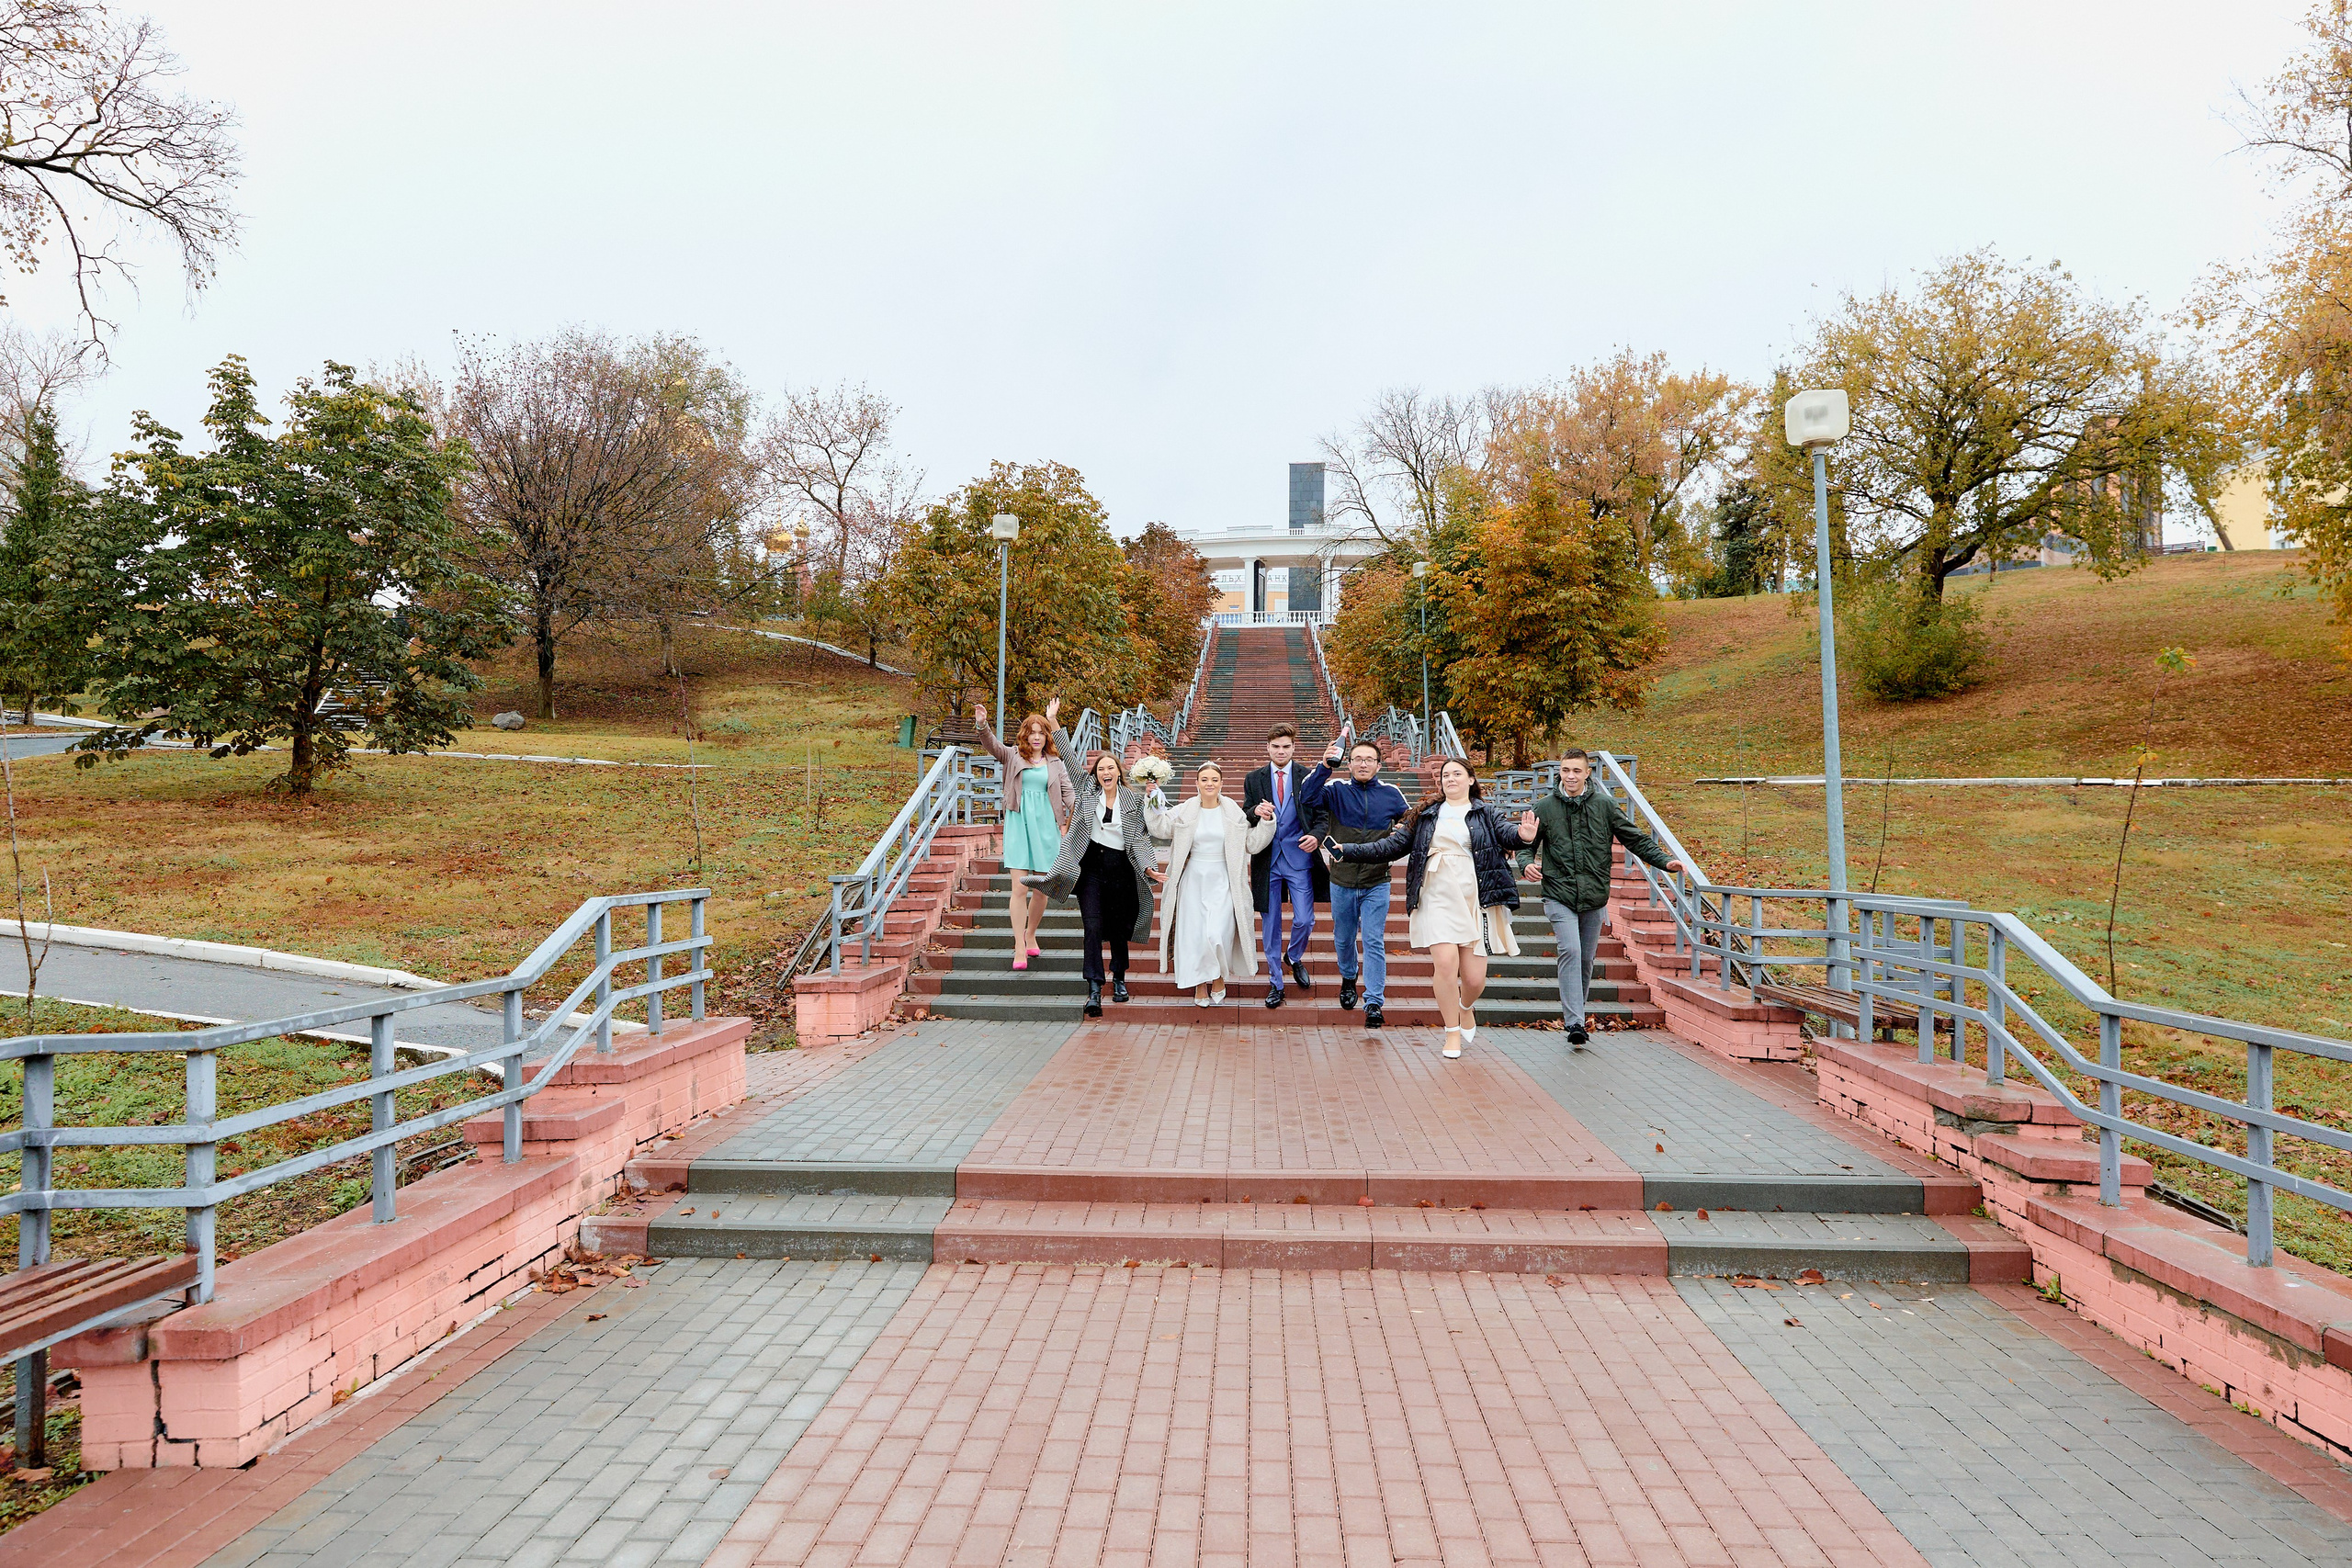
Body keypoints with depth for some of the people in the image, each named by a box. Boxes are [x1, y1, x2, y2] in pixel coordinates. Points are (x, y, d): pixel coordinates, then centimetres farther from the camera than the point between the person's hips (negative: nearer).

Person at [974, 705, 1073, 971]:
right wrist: (982, 725, -30)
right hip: (1019, 825, -2)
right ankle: (1019, 948, -5)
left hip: (1046, 826, 2)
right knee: (1019, 887, -8)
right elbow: (992, 745, -11)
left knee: (1042, 889, 7)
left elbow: (1068, 793, 7)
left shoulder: (1055, 764, 12)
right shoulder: (1013, 756, 7)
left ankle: (1030, 935, 29)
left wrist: (1079, 810, -12)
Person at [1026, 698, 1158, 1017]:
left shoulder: (1133, 798, 3)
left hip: (1121, 868, 1)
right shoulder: (1087, 790, 4)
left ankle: (1119, 979, 33)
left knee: (1118, 928, 11)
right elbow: (1070, 758, 1)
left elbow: (1140, 836, 1)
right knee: (1093, 927, -10)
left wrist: (1147, 866, -13)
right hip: (1090, 865, -1)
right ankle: (1094, 991, -13)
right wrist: (1054, 724, -5)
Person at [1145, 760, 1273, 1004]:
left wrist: (1266, 822, -9)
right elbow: (1160, 828, -1)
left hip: (1222, 883, -1)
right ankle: (1200, 984, 21)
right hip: (1193, 881, 1)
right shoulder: (1185, 812, 3)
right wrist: (1152, 802, -10)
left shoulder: (1234, 813, 1)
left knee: (1218, 934, -11)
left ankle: (1219, 977, 18)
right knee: (1194, 932, 2)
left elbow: (1252, 844, 3)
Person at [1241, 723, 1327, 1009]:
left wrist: (1316, 836, -16)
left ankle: (1294, 957, 28)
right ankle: (1275, 983, 17)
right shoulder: (1254, 779, 8)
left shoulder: (1309, 777, 3)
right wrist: (1256, 811, -17)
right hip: (1267, 860, 1)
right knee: (1271, 924, 6)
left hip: (1299, 858, -1)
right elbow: (1244, 817, 6)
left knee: (1304, 920, -5)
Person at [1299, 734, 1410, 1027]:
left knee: (1374, 942, -5)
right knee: (1343, 938, 17)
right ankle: (1348, 977, 45)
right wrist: (1324, 767, -31)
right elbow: (1307, 796, -20)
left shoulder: (1391, 794, 1)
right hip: (1342, 881, 1)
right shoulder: (1336, 789, -2)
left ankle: (1374, 1003, -4)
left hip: (1377, 883, -1)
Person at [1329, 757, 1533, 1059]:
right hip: (1437, 900, 1)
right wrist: (1348, 850, 6)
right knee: (1446, 963, -15)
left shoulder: (1486, 814, 8)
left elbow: (1508, 832, -11)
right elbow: (1391, 846, 14)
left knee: (1474, 978, -1)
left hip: (1475, 901, -1)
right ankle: (1452, 1032, 6)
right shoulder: (1425, 815, 13)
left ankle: (1466, 1008, 36)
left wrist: (1523, 835, -35)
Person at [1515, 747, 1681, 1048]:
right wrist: (1527, 863, -13)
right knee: (1570, 951, -19)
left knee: (1586, 959, 9)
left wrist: (1665, 861, -4)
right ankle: (1574, 1023, -19)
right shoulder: (1544, 808, 3)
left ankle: (1575, 1016, 26)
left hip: (1594, 898, 2)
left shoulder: (1605, 806, 5)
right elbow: (1526, 845, 9)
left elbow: (1637, 839, 8)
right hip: (1559, 896, -2)